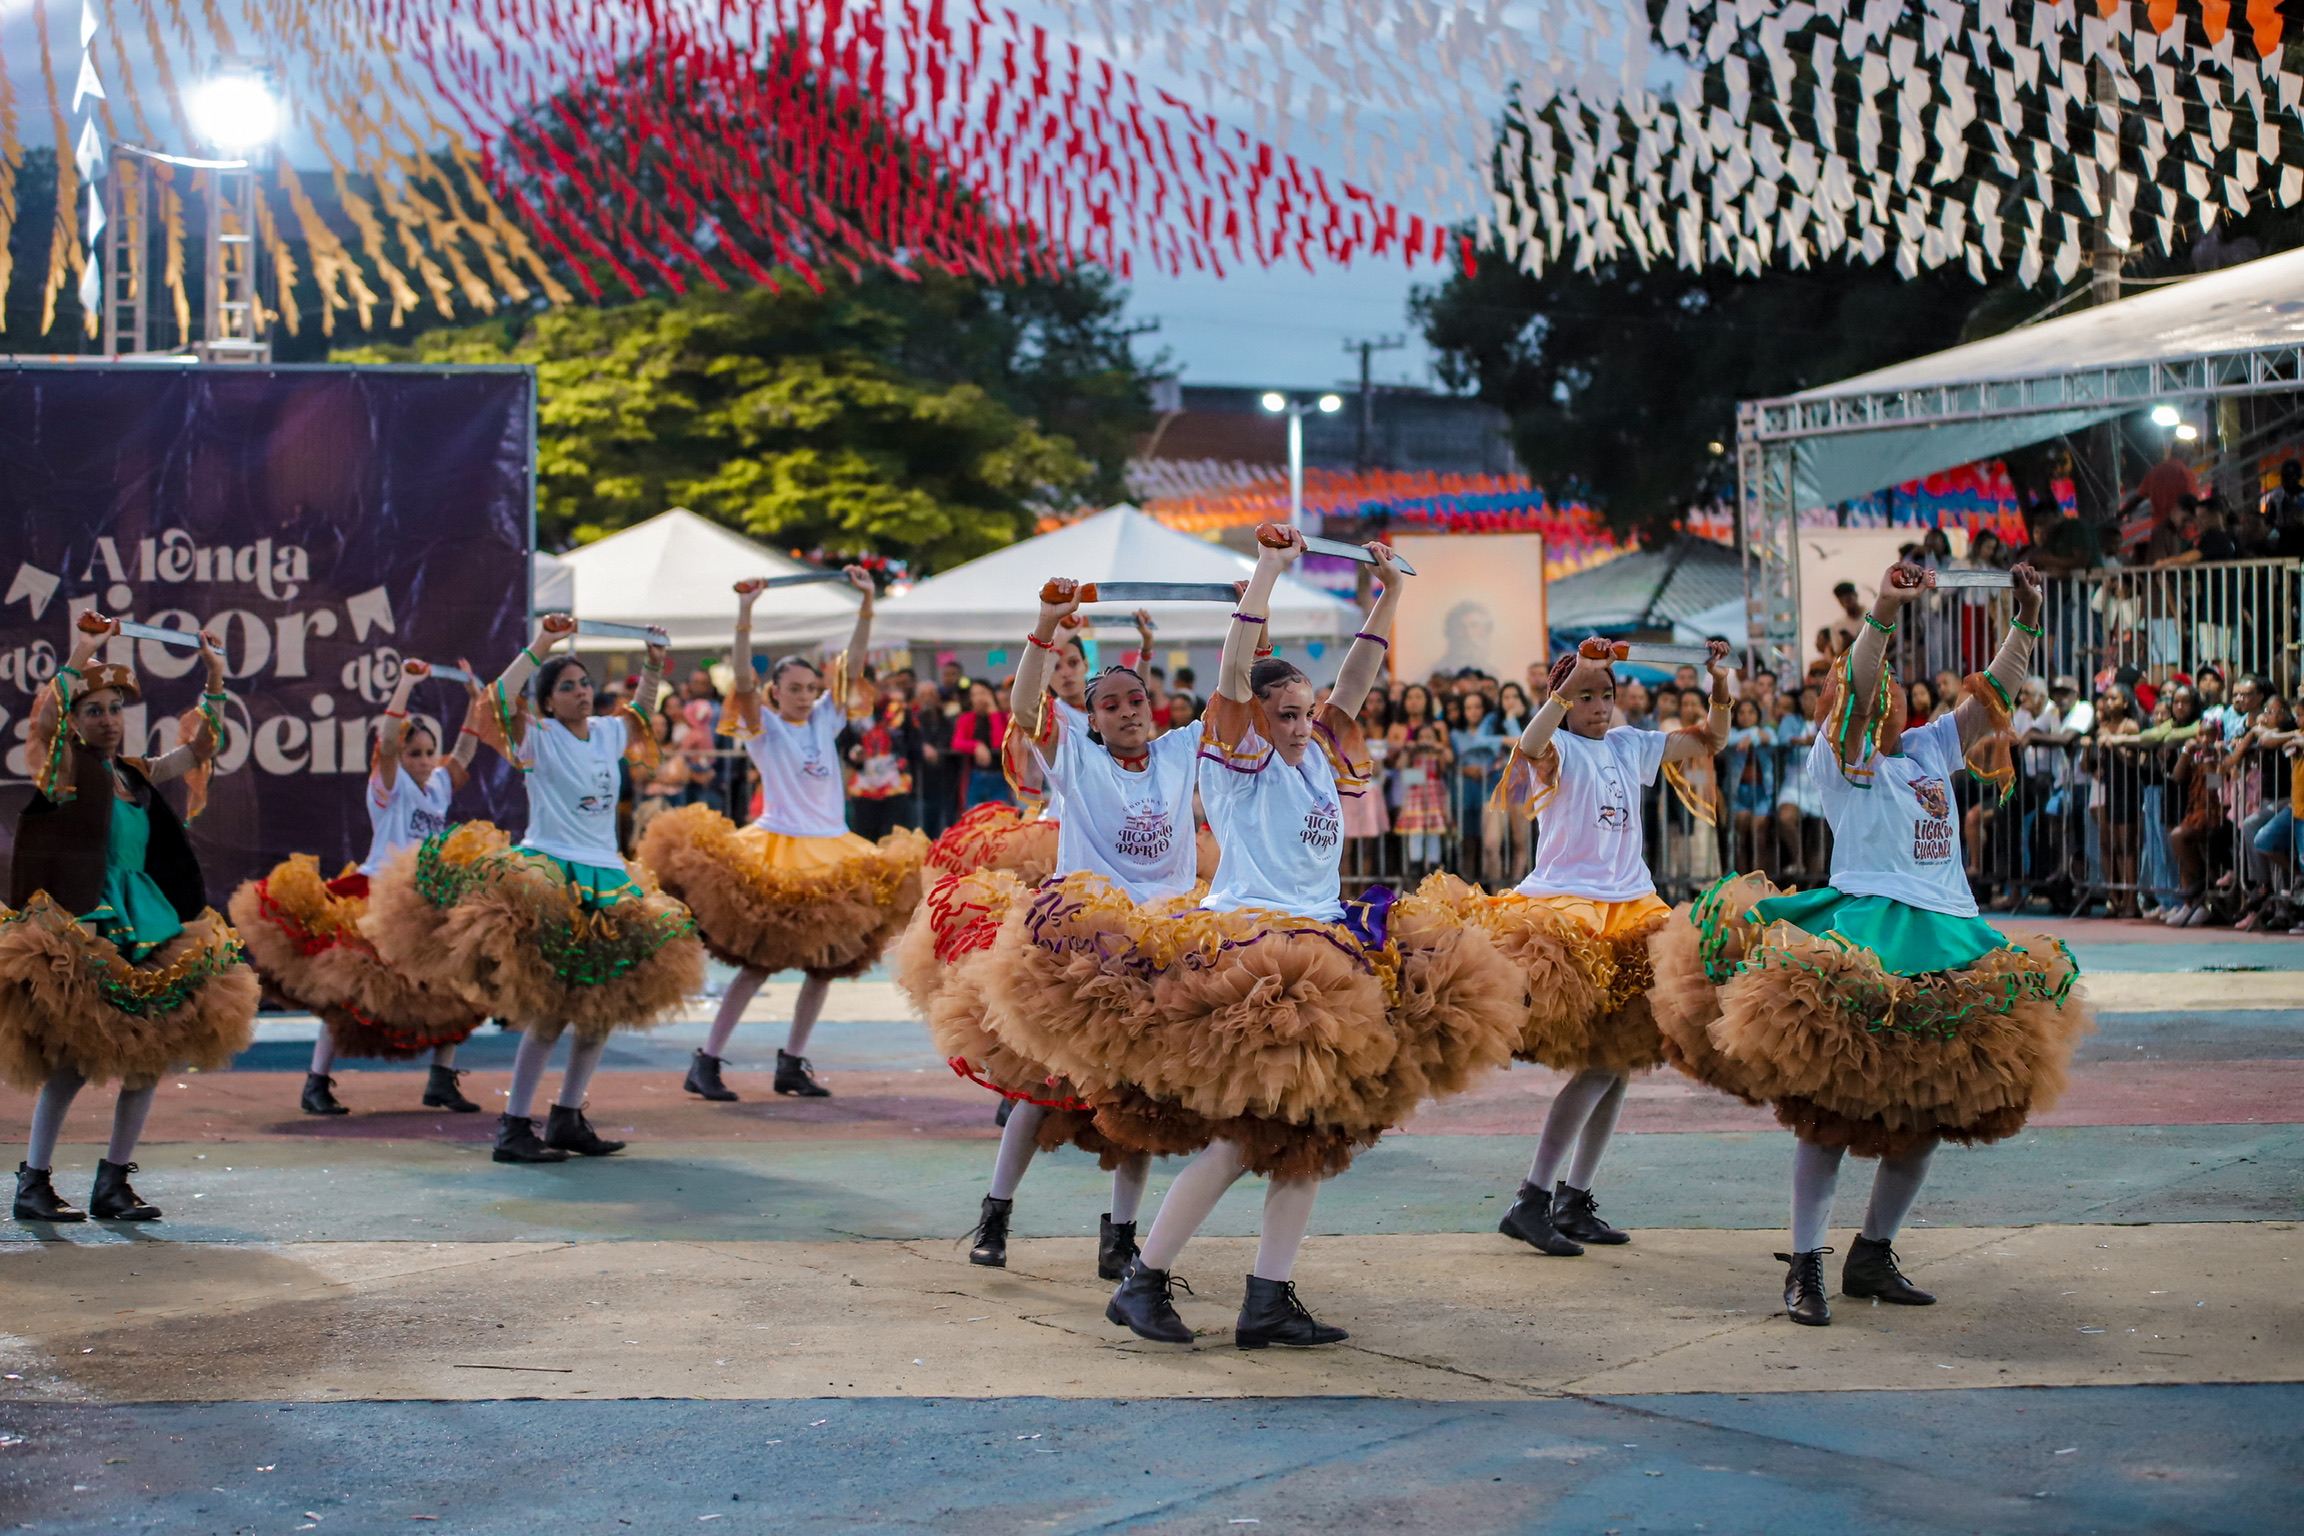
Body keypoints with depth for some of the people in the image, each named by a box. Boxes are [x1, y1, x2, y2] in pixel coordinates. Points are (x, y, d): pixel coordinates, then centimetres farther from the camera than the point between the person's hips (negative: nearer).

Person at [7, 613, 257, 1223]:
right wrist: (79, 657, -23)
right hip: (82, 930, -7)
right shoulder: (62, 768, -2)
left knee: (150, 1054, 2)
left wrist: (214, 679, 14)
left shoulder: (135, 775, 14)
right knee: (75, 1058, -10)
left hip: (146, 929, 7)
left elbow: (199, 747, 22)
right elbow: (43, 722, -22)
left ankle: (113, 1182, 12)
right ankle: (33, 1183, 1)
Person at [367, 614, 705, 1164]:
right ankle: (513, 1126, -7)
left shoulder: (608, 732, 14)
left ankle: (567, 1118, 16)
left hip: (607, 883, 7)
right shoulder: (538, 737, -3)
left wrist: (654, 667, 21)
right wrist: (538, 648, -21)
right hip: (549, 880, -7)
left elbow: (639, 716, 36)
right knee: (553, 1008, -12)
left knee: (603, 1006, 7)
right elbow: (498, 703, -21)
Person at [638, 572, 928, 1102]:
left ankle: (791, 1063, 16)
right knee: (758, 961, -7)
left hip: (832, 855, 6)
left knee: (826, 962, 6)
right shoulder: (764, 727, -2)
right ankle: (705, 1062, -1)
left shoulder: (826, 721, 10)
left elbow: (852, 666, 5)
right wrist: (745, 615, -29)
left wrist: (866, 604, -5)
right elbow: (743, 681, -18)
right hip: (777, 852, -6)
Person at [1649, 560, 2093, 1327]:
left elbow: (1993, 692, 20)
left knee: (1933, 1109, 7)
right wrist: (1883, 616, -32)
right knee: (1832, 1103, -12)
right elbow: (1856, 689, -17)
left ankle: (1873, 1254, 19)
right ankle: (1805, 1264, -8)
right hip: (1863, 930, -7)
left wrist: (2027, 619, 8)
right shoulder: (1837, 757, 0)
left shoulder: (1928, 750, 19)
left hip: (1945, 940, 7)